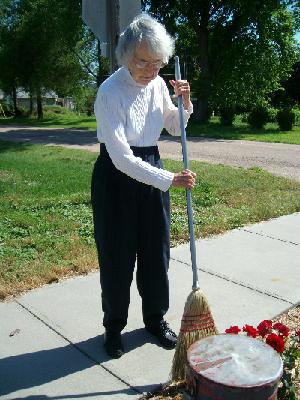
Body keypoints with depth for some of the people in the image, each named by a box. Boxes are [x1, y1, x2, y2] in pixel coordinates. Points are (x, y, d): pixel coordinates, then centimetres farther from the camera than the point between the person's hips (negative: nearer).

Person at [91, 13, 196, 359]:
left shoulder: (158, 84, -2)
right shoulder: (110, 93, -21)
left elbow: (175, 128, 13)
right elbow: (121, 157, -26)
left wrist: (184, 103, -6)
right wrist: (170, 179, -28)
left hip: (150, 170, 6)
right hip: (116, 177, -5)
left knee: (156, 250, 12)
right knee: (116, 255, 4)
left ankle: (155, 318, 32)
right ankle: (114, 327, 26)